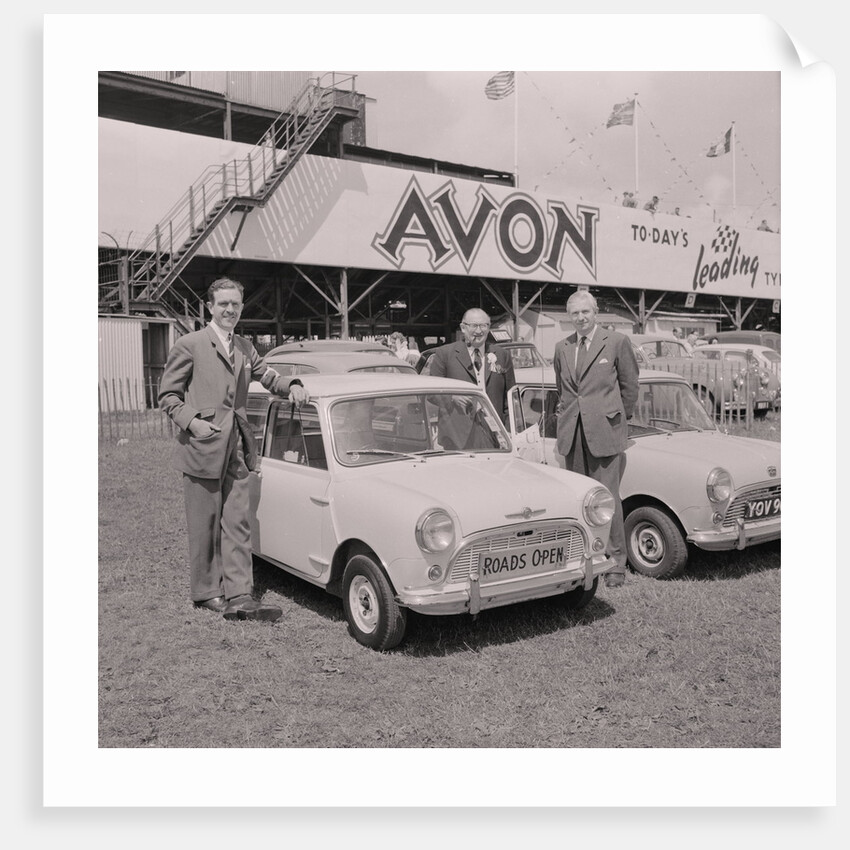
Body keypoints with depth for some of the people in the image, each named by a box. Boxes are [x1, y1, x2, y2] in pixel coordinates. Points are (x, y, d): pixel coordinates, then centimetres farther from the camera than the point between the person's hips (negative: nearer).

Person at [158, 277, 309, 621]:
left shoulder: (244, 347, 14)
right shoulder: (189, 345, -4)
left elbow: (265, 375, 26)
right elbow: (168, 396, -2)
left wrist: (291, 385, 6)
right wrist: (192, 421, -16)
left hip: (236, 447, 5)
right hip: (202, 447, -5)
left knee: (237, 523, 2)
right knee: (205, 525, 5)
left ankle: (239, 597, 3)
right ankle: (206, 592, 19)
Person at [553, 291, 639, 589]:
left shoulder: (617, 342, 0)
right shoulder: (562, 348, 13)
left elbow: (629, 386, 7)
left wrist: (618, 419, 11)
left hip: (605, 431, -4)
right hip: (572, 433, 4)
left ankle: (616, 563, 1)